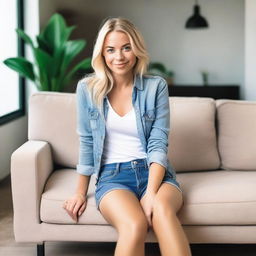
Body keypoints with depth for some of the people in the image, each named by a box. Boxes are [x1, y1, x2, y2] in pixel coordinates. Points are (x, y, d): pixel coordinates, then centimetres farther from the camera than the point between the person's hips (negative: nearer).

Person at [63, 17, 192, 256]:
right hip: (112, 175, 0)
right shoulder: (88, 88, 2)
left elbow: (158, 144, -4)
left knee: (162, 210, -37)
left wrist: (151, 192, -18)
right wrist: (81, 192, 10)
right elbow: (86, 143, 10)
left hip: (154, 172, 1)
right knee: (134, 224, -35)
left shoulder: (156, 86, 0)